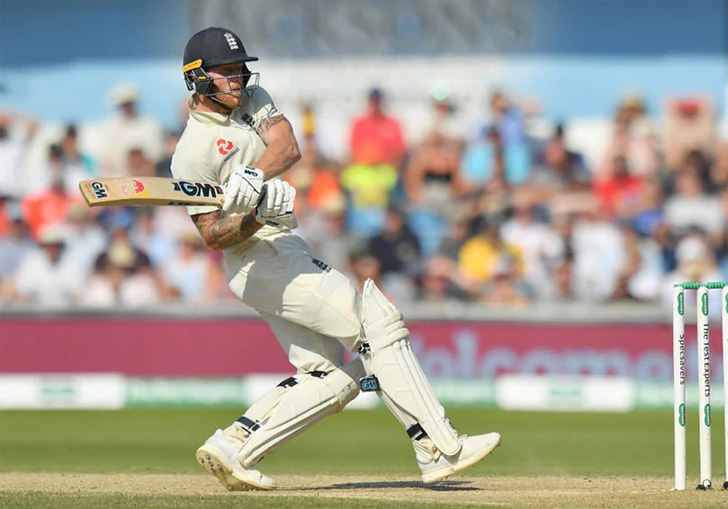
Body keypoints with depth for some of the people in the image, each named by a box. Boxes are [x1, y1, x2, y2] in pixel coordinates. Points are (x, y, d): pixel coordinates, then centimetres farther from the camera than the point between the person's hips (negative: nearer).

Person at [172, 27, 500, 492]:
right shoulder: (193, 153, -8)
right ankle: (440, 448, -20)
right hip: (261, 260, -8)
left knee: (332, 378, 6)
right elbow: (213, 236, -11)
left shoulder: (252, 100, 13)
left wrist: (254, 175, -28)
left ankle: (232, 449, 4)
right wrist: (258, 215, -31)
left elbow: (288, 147, -8)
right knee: (378, 320, -16)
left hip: (294, 252, 9)